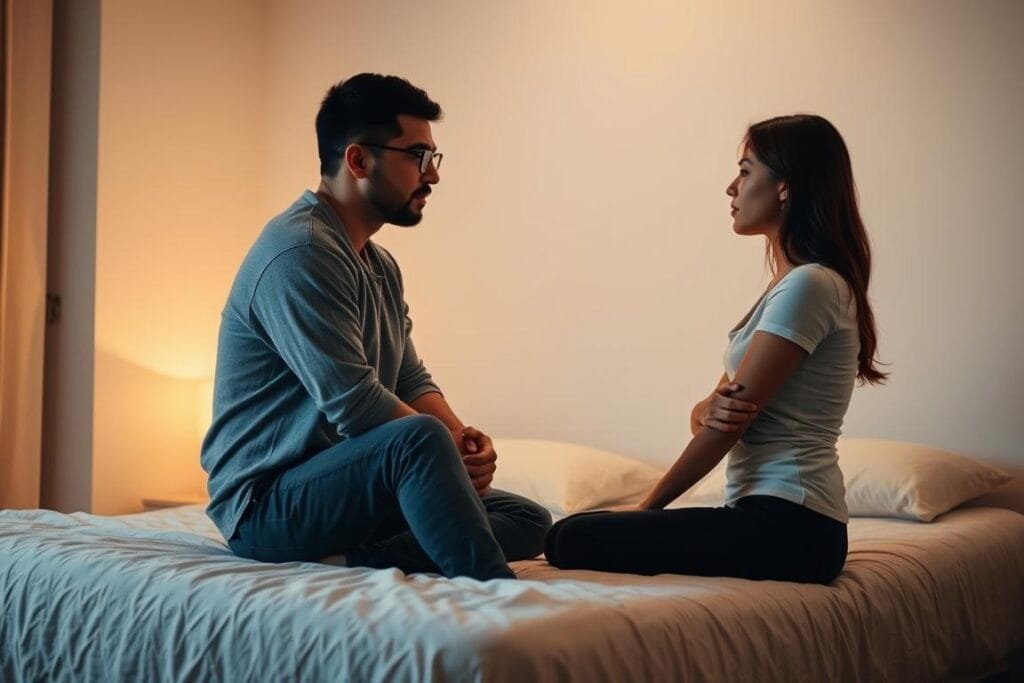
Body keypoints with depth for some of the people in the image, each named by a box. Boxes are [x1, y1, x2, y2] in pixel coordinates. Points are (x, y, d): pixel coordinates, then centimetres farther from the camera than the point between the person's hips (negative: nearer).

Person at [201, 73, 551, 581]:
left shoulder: (381, 266, 15)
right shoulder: (299, 253, -18)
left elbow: (413, 382, 13)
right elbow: (355, 405, -24)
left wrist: (462, 440, -8)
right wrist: (448, 450, -12)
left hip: (345, 486, 10)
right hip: (264, 503, -10)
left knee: (528, 520, -1)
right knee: (420, 438, -35)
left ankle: (352, 562, -20)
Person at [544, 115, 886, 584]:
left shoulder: (809, 285, -12)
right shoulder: (791, 284, 20)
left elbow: (734, 415, -13)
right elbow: (705, 414, 14)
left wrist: (646, 507, -4)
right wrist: (709, 411, -11)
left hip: (787, 525, -10)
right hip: (776, 515, 10)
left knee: (571, 540, -19)